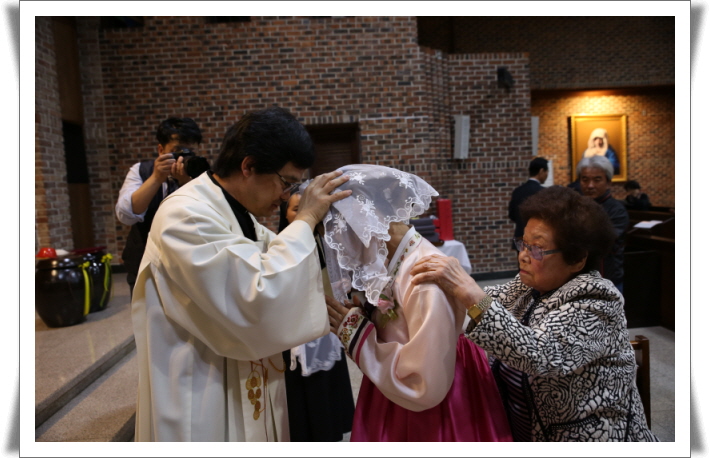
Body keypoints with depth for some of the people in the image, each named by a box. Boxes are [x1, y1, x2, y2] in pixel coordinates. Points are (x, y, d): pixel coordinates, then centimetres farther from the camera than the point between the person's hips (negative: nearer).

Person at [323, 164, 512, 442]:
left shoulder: (427, 275, -28)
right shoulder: (387, 264, -3)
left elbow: (425, 387, -26)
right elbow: (388, 333, 5)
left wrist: (356, 335, -20)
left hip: (430, 420, -7)